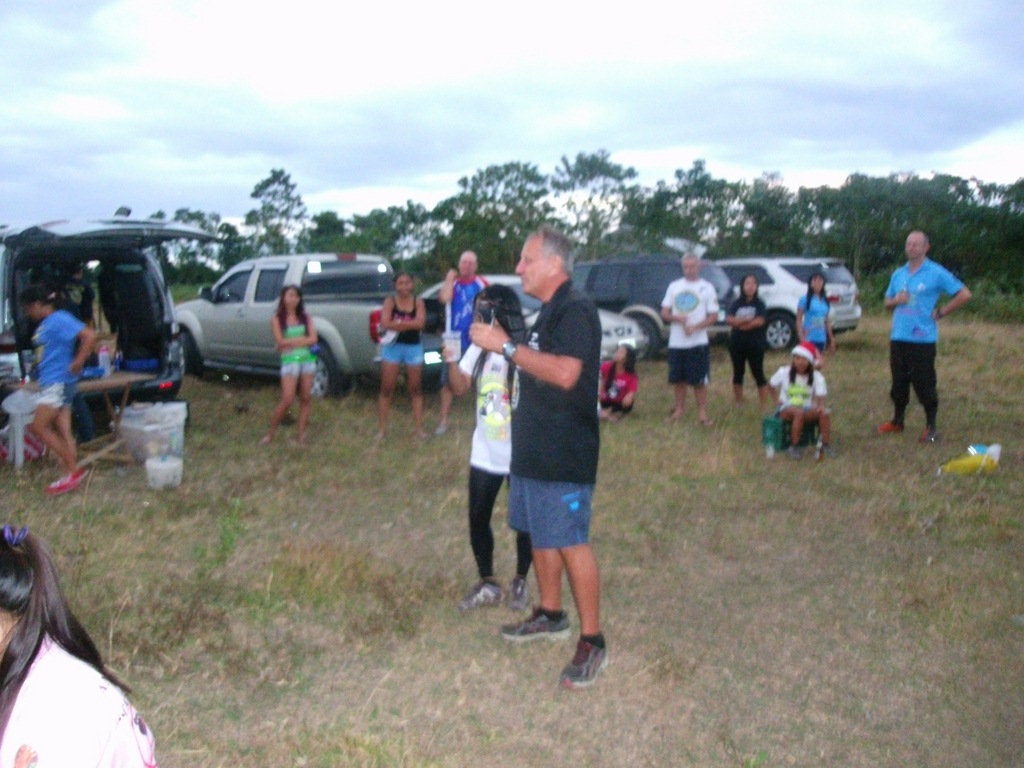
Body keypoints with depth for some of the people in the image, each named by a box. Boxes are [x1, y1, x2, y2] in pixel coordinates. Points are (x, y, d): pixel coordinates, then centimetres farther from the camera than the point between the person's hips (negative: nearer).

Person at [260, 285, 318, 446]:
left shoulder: (305, 318, 8)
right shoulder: (277, 319, 1)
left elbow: (313, 339, -2)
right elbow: (280, 342, -10)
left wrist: (291, 342, -10)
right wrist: (303, 339, -6)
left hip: (308, 360, 4)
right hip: (289, 361, -4)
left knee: (306, 398, 2)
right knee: (287, 400, -10)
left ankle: (301, 434, 9)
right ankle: (270, 433, 4)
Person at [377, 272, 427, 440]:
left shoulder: (418, 302, 1)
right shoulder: (390, 302, -2)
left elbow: (420, 323, -15)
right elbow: (385, 324, -16)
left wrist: (398, 323, -17)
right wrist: (409, 324, -17)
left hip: (414, 347, 1)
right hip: (393, 347, -1)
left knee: (416, 389, 8)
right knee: (387, 389, 1)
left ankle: (419, 427, 15)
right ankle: (381, 428, 8)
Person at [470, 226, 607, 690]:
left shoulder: (576, 310, -16)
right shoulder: (548, 313, 15)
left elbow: (565, 373, -30)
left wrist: (507, 347, -25)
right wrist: (504, 348, 14)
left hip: (564, 455, -10)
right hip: (534, 448, 10)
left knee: (571, 543, -6)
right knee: (540, 534, 18)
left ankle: (592, 642, 4)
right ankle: (550, 616, 33)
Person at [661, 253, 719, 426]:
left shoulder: (707, 288, 0)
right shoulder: (674, 286, 9)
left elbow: (713, 316, -4)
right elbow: (664, 313, 8)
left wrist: (695, 327, -19)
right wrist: (677, 318, -14)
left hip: (698, 342, -3)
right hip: (676, 342, 3)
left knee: (699, 380, -2)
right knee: (679, 379, 11)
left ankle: (702, 413, 5)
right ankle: (679, 409, 23)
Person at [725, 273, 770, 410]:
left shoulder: (759, 304, 0)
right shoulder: (736, 303, 4)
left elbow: (760, 321, -14)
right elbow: (729, 320, -10)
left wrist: (739, 322, -9)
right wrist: (749, 320, -18)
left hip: (755, 344, -2)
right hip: (737, 344, 3)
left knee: (758, 374, -2)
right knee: (738, 373, 11)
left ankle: (765, 406, 1)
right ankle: (738, 403, 23)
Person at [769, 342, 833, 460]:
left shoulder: (816, 377, -3)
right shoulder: (784, 372, -3)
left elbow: (820, 398, -12)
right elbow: (771, 385, 11)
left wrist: (820, 406, -35)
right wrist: (778, 400, -1)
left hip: (807, 409, 2)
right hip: (786, 409, -2)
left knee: (825, 413, -30)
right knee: (799, 412, -38)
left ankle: (826, 445, -21)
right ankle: (794, 446, -29)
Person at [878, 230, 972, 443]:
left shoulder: (936, 273, -5)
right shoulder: (898, 274, 12)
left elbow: (964, 294, -5)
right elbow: (887, 302, 21)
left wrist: (940, 312, -8)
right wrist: (895, 300, -2)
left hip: (923, 339, -5)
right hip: (898, 338, 5)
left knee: (925, 385, -3)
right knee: (898, 383, 12)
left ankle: (931, 427, 6)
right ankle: (897, 422, 25)